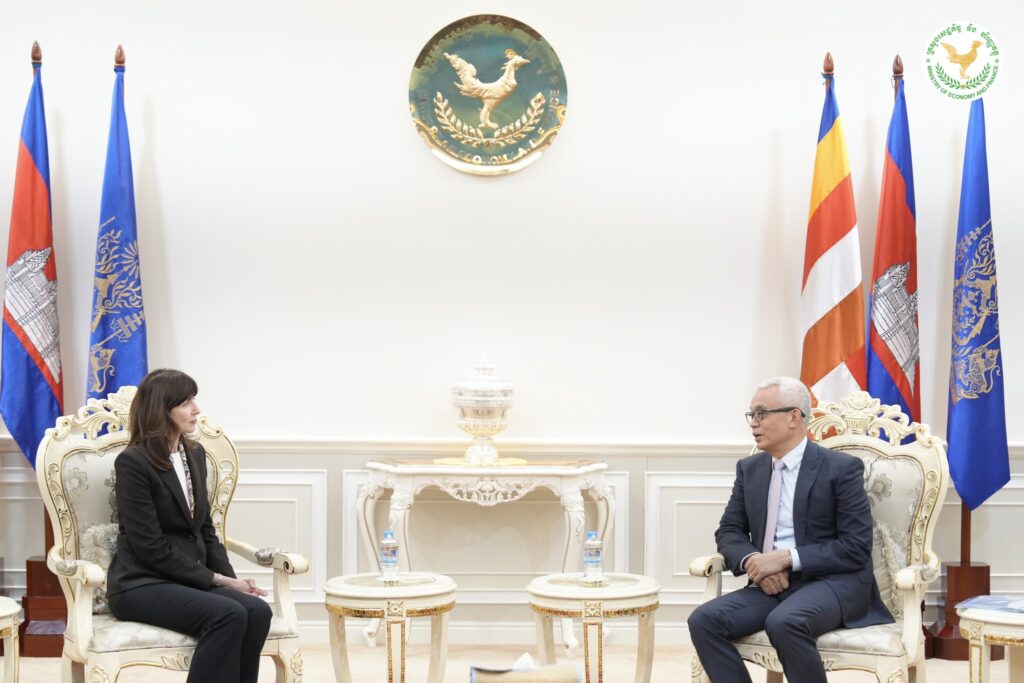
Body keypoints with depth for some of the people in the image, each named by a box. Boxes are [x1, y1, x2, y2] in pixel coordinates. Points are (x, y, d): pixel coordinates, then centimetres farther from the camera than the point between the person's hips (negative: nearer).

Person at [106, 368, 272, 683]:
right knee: (229, 615, -31)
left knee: (257, 610, -23)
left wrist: (230, 578, -1)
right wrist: (216, 579, -15)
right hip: (142, 584, -7)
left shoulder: (195, 453, 12)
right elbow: (151, 547, -16)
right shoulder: (132, 462, -11)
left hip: (191, 581, 7)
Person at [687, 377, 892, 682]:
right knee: (704, 620, -21)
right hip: (771, 584, 6)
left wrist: (787, 558, -19)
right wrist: (752, 561, -11)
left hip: (832, 582, -5)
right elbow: (729, 531, 13)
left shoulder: (842, 467, -4)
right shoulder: (749, 468, 13)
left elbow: (856, 547, -10)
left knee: (784, 622, -37)